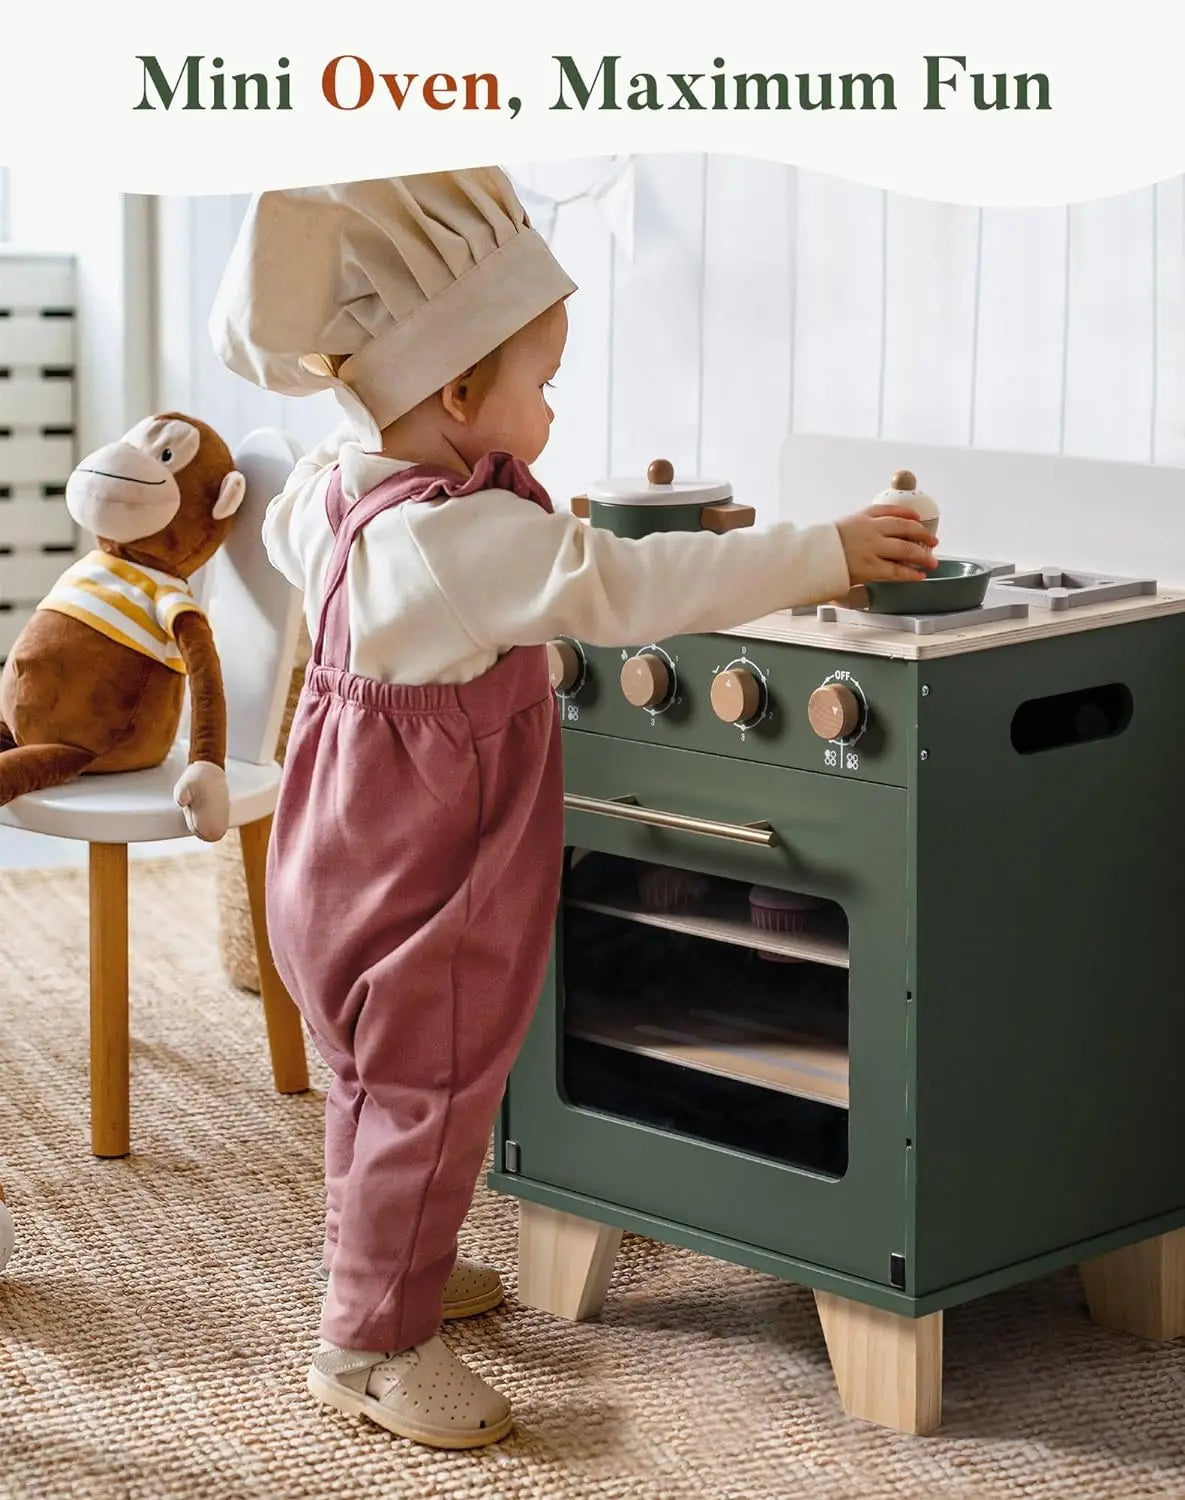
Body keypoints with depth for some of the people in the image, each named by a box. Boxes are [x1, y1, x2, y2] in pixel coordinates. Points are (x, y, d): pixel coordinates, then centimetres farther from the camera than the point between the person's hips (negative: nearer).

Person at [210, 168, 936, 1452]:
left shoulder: (331, 489, 0)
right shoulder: (469, 539, -31)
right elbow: (633, 588, -33)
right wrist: (823, 555, -27)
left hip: (352, 861, 10)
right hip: (419, 892, -10)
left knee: (380, 1082, 24)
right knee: (428, 1099, 2)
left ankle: (381, 1263, 42)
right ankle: (370, 1342, 12)